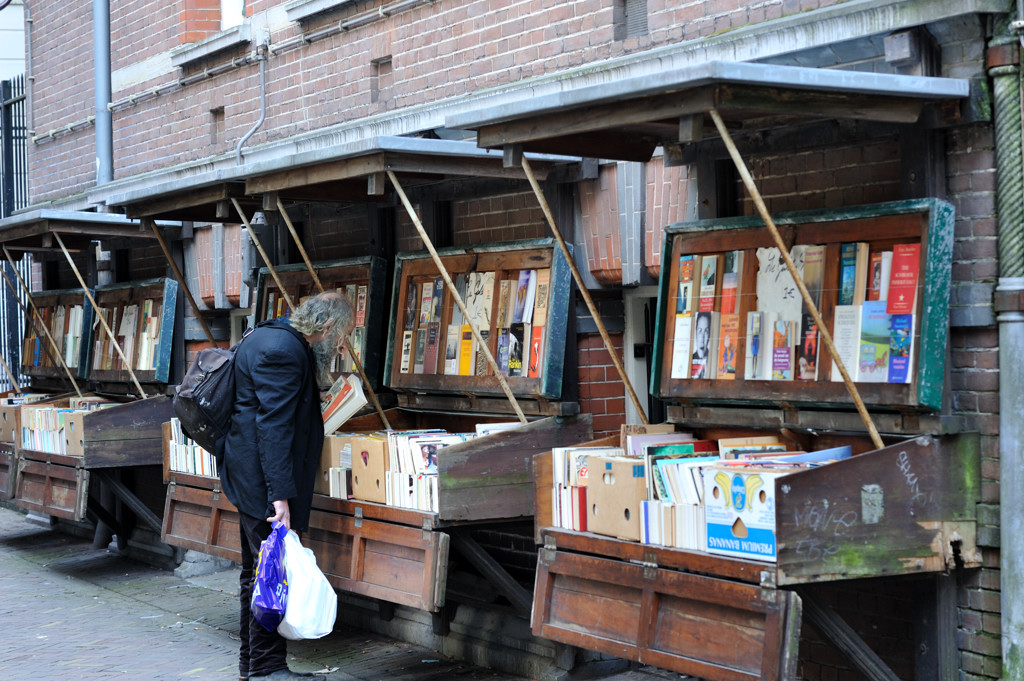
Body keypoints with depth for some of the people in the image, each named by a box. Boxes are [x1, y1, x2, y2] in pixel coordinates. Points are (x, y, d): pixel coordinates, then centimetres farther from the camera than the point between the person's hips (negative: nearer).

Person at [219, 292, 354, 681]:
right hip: (263, 480, -11)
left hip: (248, 476, 11)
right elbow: (274, 426, -25)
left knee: (256, 571, 17)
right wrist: (281, 495, -27)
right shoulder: (283, 350, -19)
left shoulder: (273, 339, 15)